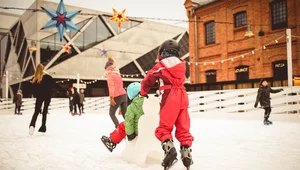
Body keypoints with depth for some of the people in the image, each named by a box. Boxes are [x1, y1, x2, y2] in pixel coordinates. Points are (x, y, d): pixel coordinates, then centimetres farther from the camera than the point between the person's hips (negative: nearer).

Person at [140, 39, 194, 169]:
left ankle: (169, 148, -24)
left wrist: (143, 93, 30)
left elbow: (148, 80, 11)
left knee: (164, 128, -3)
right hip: (182, 97, 5)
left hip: (169, 99, -5)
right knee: (183, 129, 9)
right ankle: (186, 153, 4)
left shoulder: (161, 65, 3)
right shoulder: (182, 64, 17)